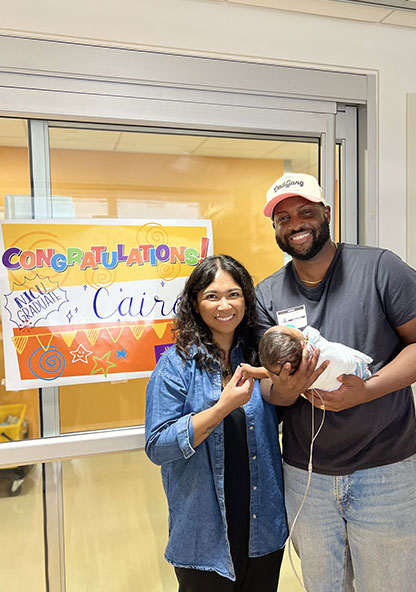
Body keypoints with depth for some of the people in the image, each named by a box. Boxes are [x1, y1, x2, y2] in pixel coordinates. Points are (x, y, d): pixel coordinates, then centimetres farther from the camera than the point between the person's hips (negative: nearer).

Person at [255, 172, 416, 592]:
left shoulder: (380, 268, -9)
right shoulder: (267, 295, -1)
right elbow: (271, 390, -1)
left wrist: (367, 389, -23)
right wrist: (286, 387, -25)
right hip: (305, 475, 3)